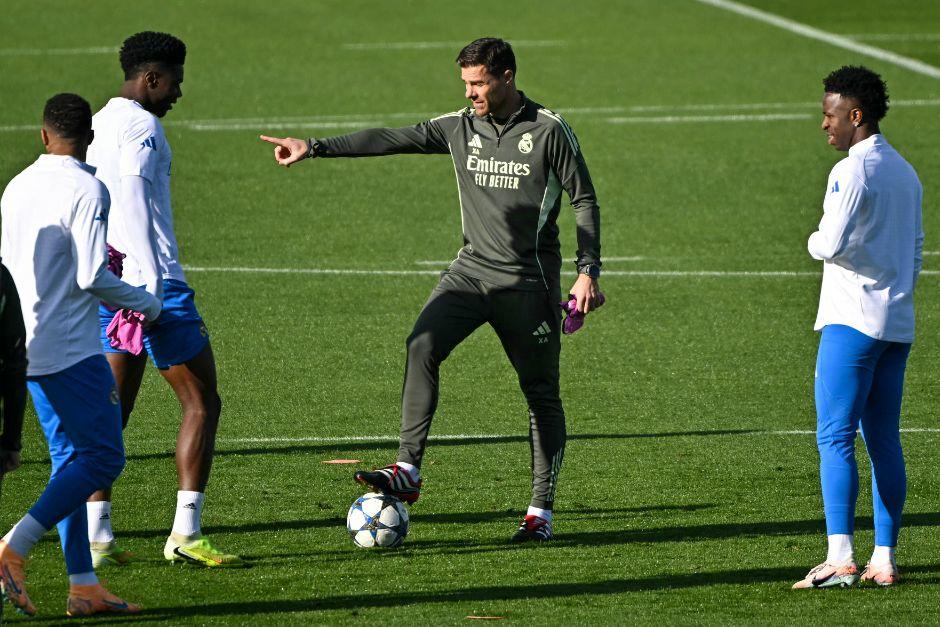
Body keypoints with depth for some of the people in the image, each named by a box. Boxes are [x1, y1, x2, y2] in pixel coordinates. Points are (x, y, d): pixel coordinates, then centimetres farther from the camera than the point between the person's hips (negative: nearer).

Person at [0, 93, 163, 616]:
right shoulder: (87, 190, -13)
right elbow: (92, 277, -18)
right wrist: (148, 305, -1)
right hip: (72, 350, -8)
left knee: (71, 460, 11)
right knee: (103, 457, -3)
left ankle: (84, 586, 7)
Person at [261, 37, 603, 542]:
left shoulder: (549, 131, -6)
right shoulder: (460, 127, 6)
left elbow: (584, 201, -2)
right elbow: (391, 140, 2)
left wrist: (588, 272, -9)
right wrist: (315, 149, -5)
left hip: (530, 282, -3)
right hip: (472, 269, 3)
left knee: (541, 394, 1)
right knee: (422, 346, -21)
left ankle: (541, 511, 9)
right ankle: (408, 471, -23)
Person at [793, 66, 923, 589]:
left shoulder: (852, 171, -12)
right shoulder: (905, 173, 16)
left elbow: (832, 243, -22)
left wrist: (814, 242, 0)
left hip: (852, 320, -8)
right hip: (898, 325, 8)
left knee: (835, 437, -9)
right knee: (885, 440, 8)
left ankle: (841, 557, -18)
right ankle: (885, 560, 6)